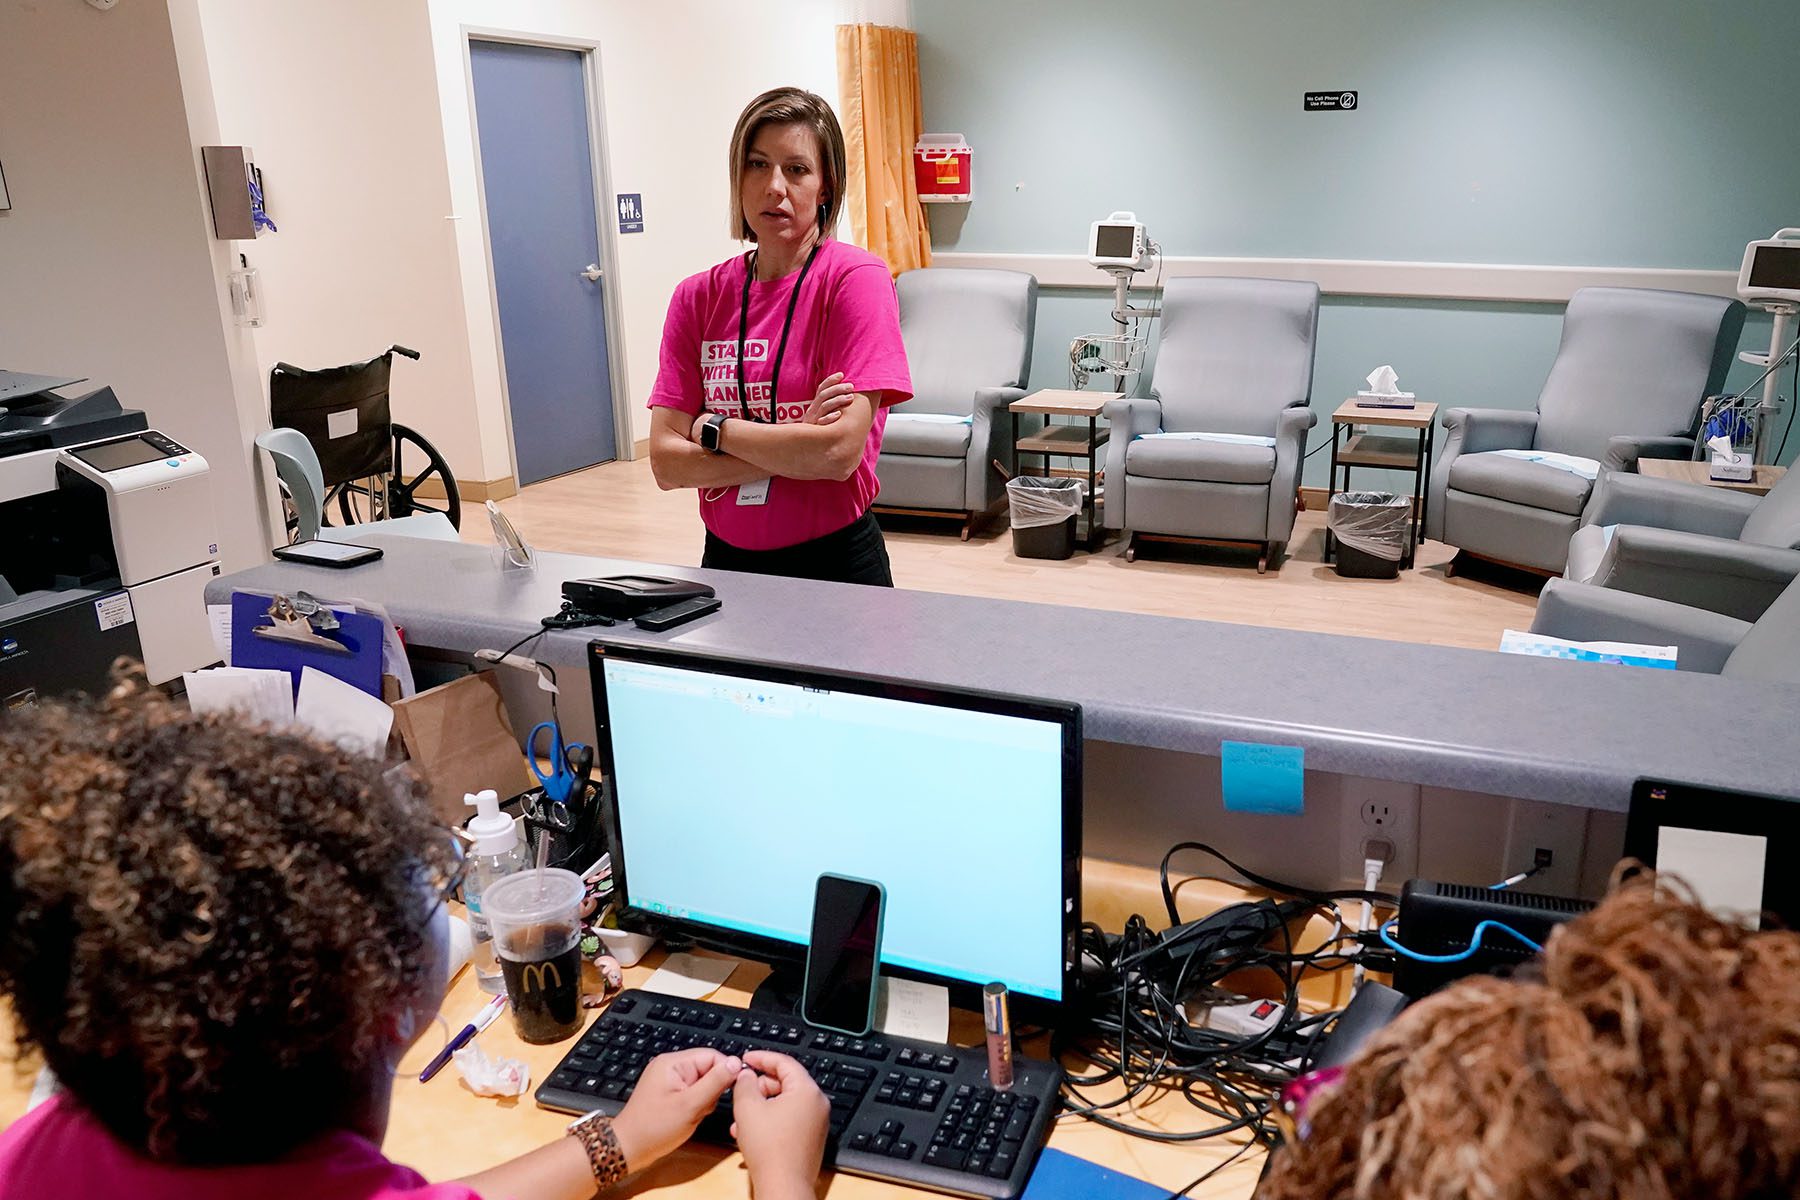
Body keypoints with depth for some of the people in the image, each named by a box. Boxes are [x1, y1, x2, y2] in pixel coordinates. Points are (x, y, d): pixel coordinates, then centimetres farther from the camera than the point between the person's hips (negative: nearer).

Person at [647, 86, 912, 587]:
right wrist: (795, 445, -18)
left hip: (835, 562, -4)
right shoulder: (698, 296, 1)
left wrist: (713, 428, -10)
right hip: (725, 559, 4)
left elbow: (840, 452, -21)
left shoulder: (855, 277, -12)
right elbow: (666, 463, -7)